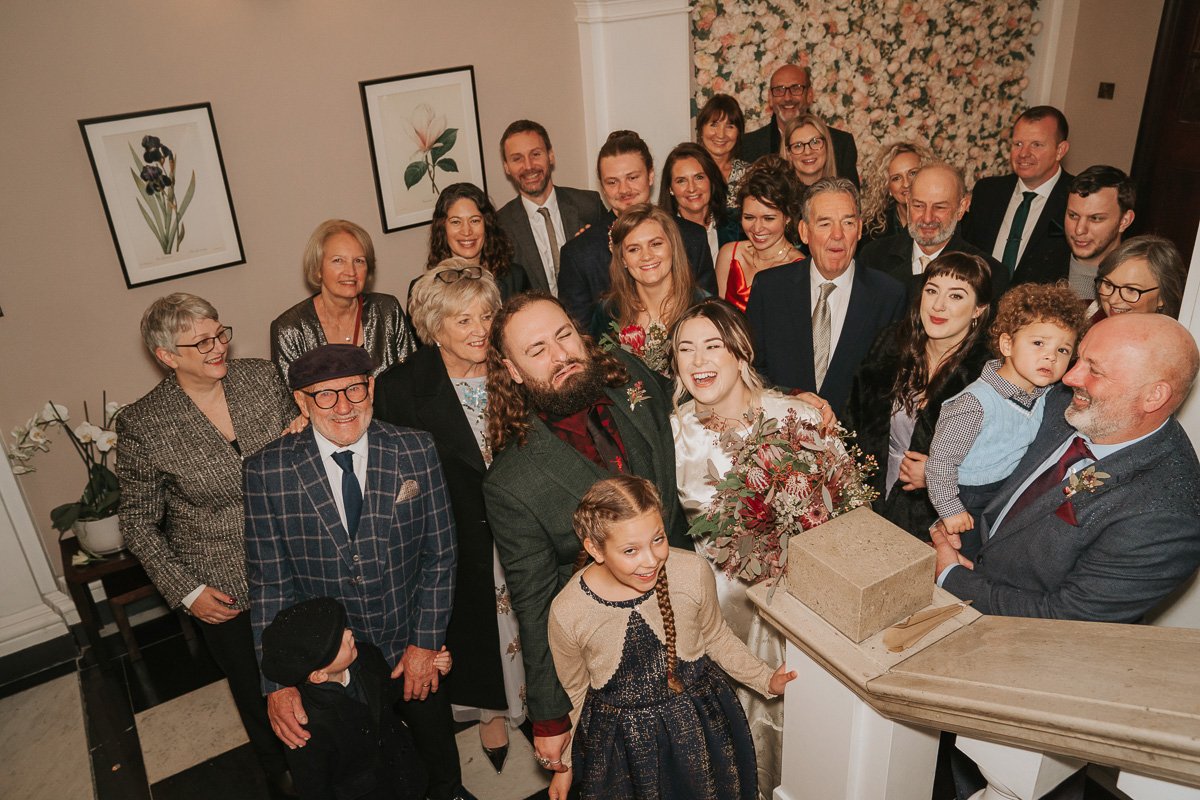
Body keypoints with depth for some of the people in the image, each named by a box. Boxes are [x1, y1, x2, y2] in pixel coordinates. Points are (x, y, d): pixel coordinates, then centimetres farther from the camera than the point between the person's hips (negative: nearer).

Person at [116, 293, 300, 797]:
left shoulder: (262, 377, -9)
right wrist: (186, 591, -9)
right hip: (224, 594, -2)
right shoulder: (142, 426, -16)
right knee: (258, 693, 20)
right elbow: (139, 524, -6)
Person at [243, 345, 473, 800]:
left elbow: (439, 555, -8)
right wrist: (276, 682, -15)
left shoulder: (415, 451, -15)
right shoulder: (269, 471, -17)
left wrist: (426, 643, -8)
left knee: (436, 741, 26)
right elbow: (269, 583, -12)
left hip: (410, 647, 1)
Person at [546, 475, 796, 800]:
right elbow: (572, 693, -5)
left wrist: (766, 680, -1)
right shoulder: (567, 612, -25)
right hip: (619, 738, -1)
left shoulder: (693, 573, -22)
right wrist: (563, 764, 5)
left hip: (701, 724, 2)